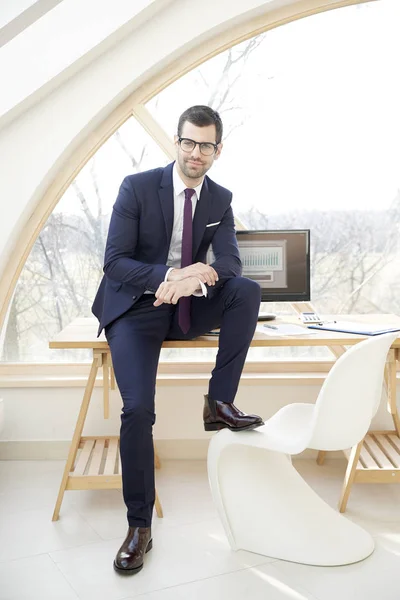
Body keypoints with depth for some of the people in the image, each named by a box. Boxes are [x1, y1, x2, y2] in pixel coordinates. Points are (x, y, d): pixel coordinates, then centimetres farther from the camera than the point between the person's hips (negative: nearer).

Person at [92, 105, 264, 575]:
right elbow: (114, 261, -14)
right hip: (135, 306, -4)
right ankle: (139, 526, -4)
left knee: (247, 290, -23)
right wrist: (168, 277, -31)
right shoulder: (137, 187, -9)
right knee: (138, 408, -21)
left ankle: (220, 402, -14)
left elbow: (230, 262, -6)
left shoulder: (220, 200, 3)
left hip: (187, 306, 4)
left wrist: (202, 274, -31)